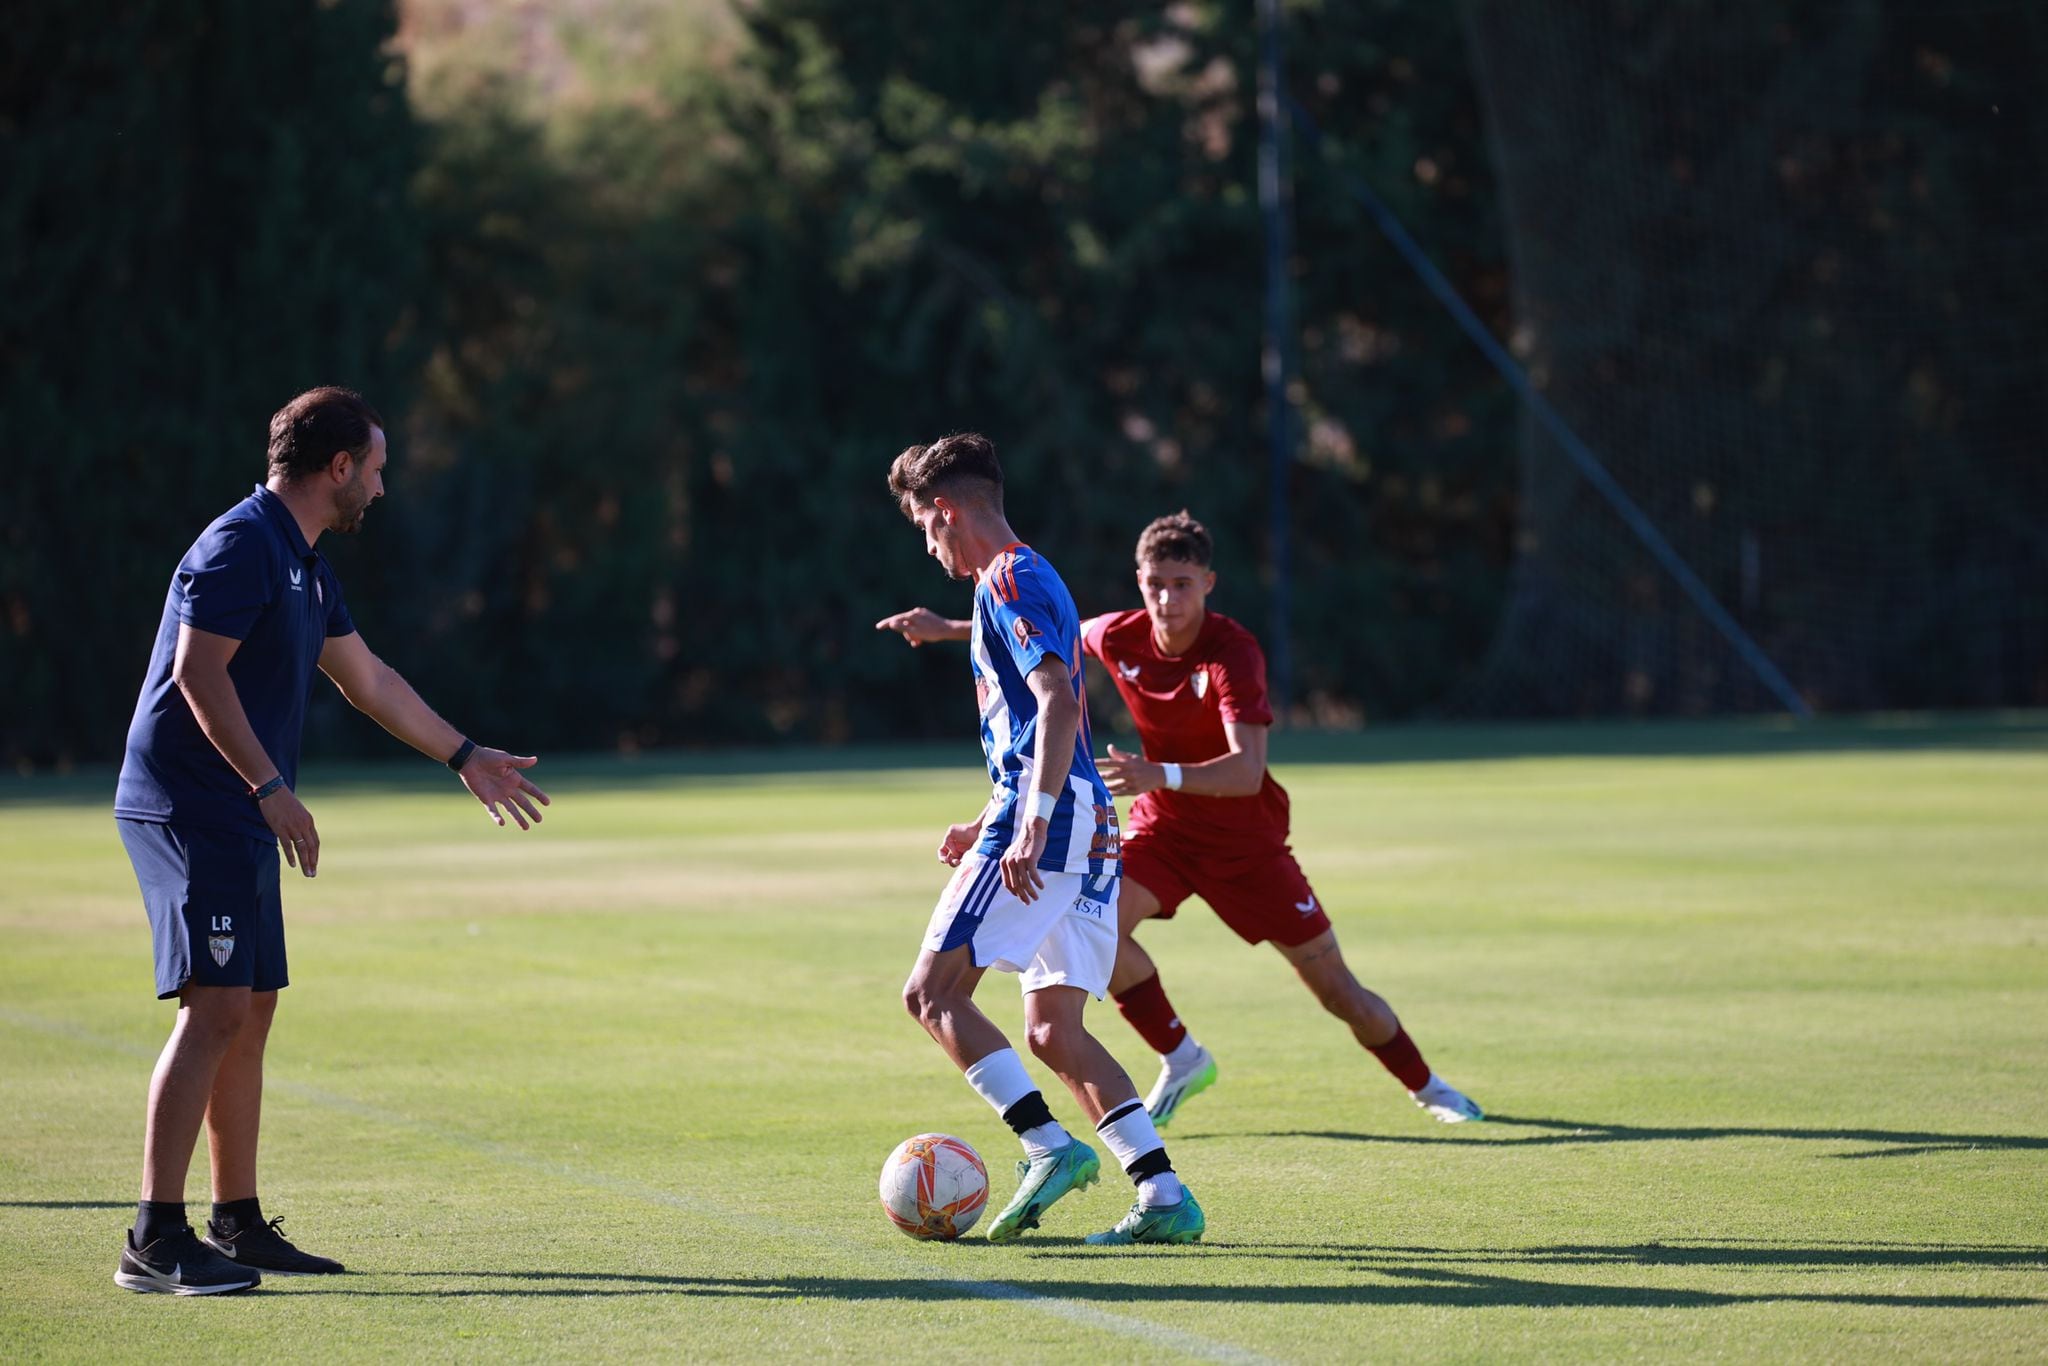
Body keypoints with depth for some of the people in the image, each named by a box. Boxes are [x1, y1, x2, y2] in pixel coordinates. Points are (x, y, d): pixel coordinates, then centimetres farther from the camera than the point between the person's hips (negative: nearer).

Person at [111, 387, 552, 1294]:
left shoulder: (304, 565, 18)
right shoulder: (241, 544, -13)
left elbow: (367, 680, 30)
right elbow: (200, 672, -22)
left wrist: (466, 758, 37)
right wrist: (271, 787, -24)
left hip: (239, 822, 10)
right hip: (188, 809, -10)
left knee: (250, 1015, 12)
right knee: (215, 1010, -16)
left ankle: (238, 1226, 19)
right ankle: (155, 1242, -18)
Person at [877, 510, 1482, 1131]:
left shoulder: (1234, 652, -28)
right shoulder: (1119, 637, -13)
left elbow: (1247, 771, -39)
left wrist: (1162, 775, -55)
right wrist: (946, 629, 13)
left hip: (1245, 836, -4)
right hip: (1163, 825, 4)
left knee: (1336, 989, -1)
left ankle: (1426, 1086, 25)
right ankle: (1181, 1061, -3)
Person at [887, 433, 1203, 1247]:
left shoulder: (1009, 581, -7)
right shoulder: (1028, 579, 24)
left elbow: (1058, 703, -20)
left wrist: (1030, 828, -27)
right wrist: (990, 826, 32)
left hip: (1050, 823, -10)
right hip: (1089, 829, 10)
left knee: (933, 992, -8)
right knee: (1053, 1033, 7)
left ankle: (1049, 1147, -17)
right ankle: (1163, 1195, -2)